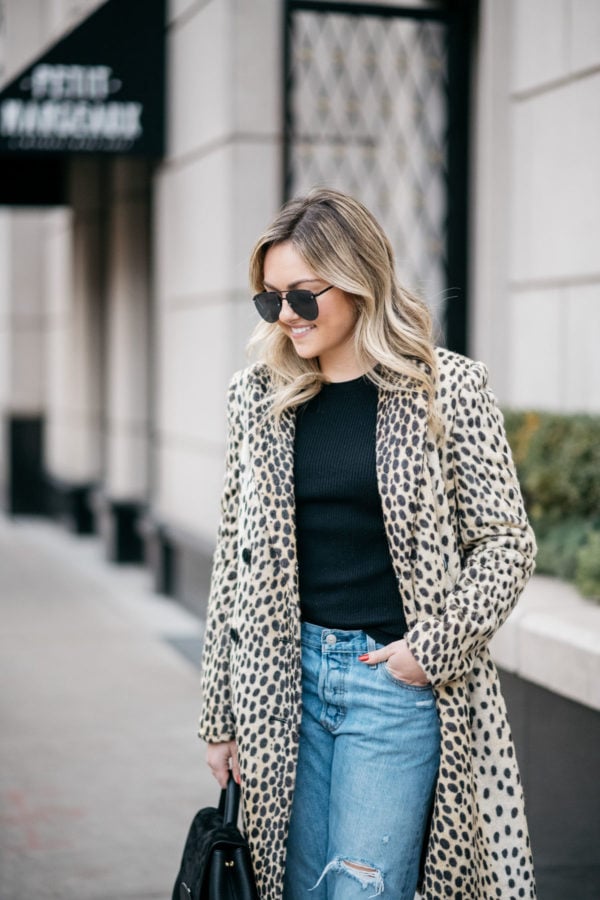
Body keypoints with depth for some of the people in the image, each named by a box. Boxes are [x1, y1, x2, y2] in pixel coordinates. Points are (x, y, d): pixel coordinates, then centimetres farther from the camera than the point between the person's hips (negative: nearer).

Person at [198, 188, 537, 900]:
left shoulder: (448, 387, -5)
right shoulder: (257, 396, 6)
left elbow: (507, 542, -2)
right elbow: (236, 559, 10)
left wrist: (437, 647, -12)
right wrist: (219, 712, 10)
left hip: (400, 681, -4)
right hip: (285, 678, 4)